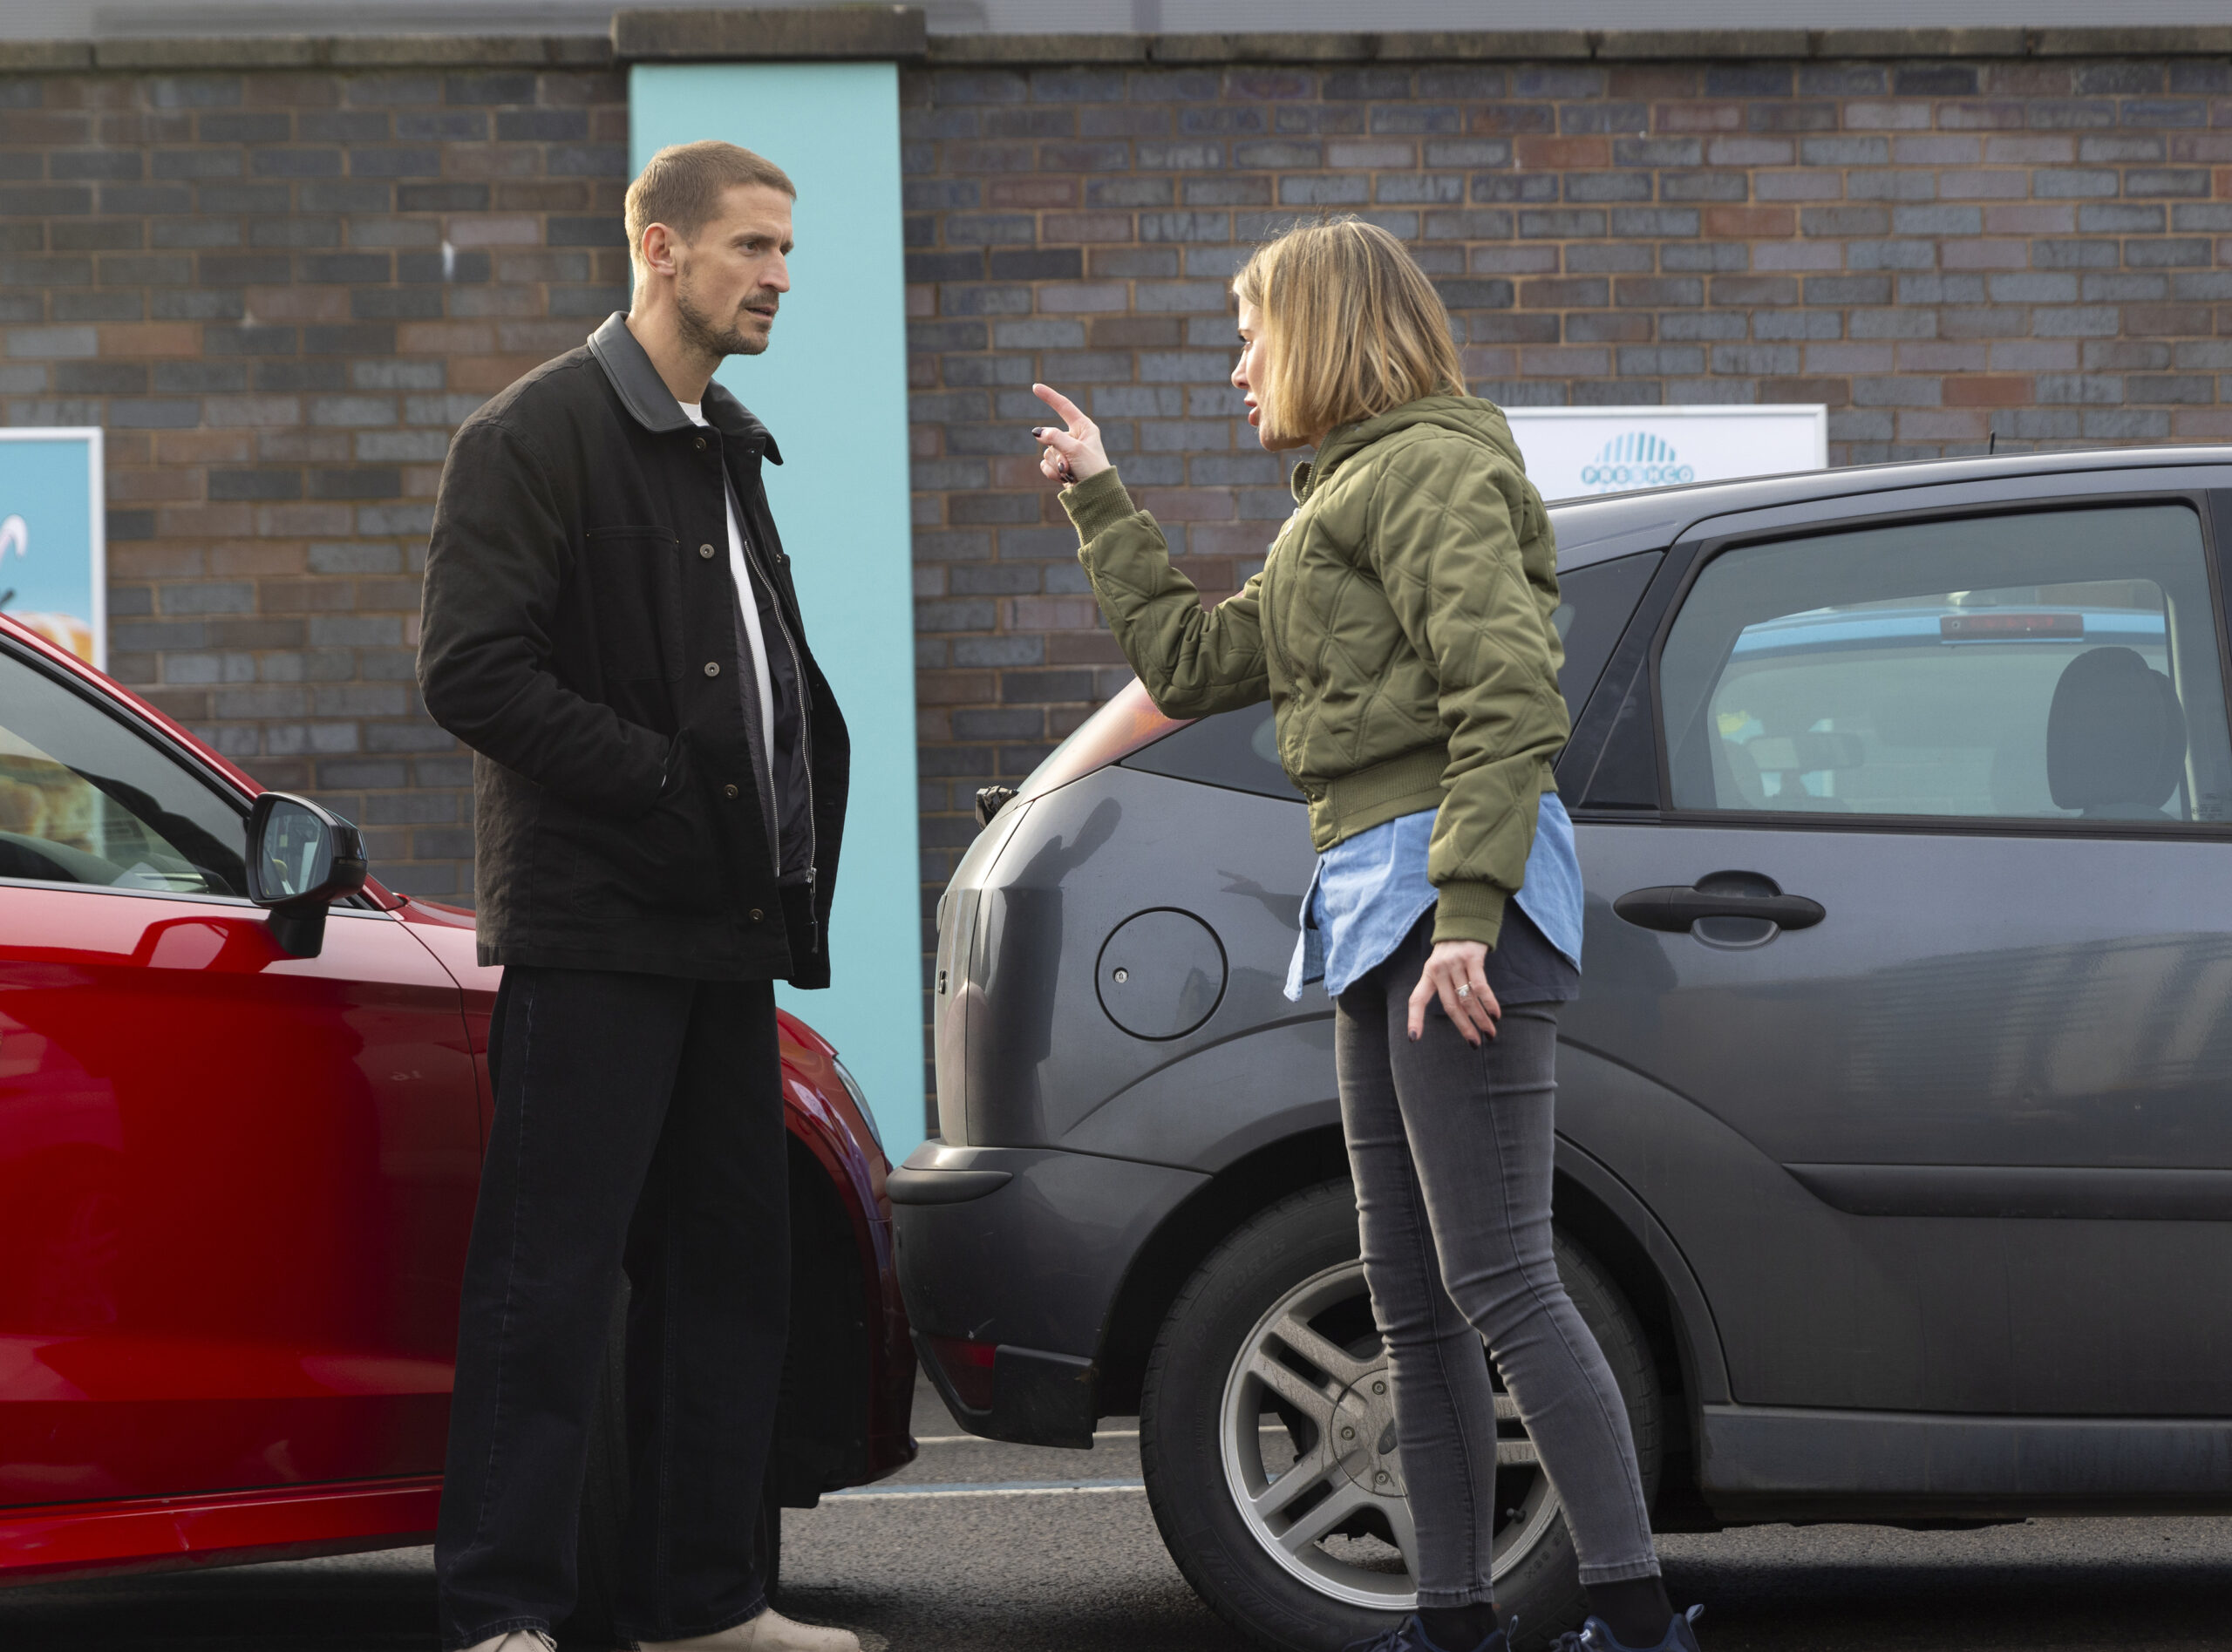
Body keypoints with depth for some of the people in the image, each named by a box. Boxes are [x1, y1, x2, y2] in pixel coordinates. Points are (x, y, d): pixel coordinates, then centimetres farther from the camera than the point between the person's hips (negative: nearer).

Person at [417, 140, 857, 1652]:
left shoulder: (728, 451, 19)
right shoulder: (538, 436, -7)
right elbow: (474, 672, -16)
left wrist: (795, 845, 10)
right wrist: (661, 787, -17)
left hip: (720, 929, 9)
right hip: (591, 922, -9)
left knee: (730, 1270, 10)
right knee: (552, 1277, -8)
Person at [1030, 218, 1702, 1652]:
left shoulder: (1430, 471, -7)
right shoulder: (1353, 494, 25)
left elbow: (1505, 698, -18)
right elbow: (1188, 660, 29)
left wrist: (1466, 914, -25)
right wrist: (1100, 500, 30)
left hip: (1452, 887, -10)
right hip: (1382, 900, 10)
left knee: (1496, 1279, -13)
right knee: (1413, 1300, 10)